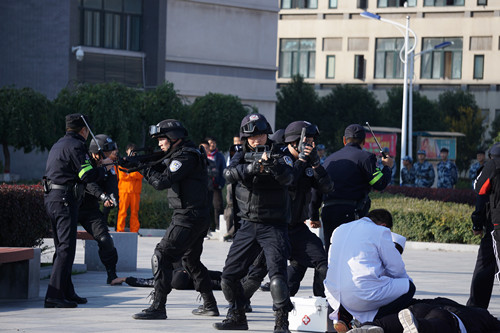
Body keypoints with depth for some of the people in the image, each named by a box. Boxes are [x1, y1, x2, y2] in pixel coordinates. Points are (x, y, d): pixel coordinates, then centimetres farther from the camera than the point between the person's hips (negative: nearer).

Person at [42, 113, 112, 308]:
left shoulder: (59, 145, 20)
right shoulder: (75, 146, -10)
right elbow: (87, 175, -16)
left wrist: (99, 163, 29)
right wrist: (105, 168, 1)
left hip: (51, 198, 10)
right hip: (65, 200, -10)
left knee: (62, 247, 15)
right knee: (66, 249, -12)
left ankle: (67, 292, 20)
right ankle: (54, 297, -18)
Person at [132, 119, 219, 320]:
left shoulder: (185, 157, -17)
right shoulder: (179, 154, 16)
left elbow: (162, 182, -23)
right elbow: (161, 172, 17)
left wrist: (145, 168, -8)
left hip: (187, 218, -11)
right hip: (199, 219, 11)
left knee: (161, 256, -12)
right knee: (191, 260, 22)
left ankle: (158, 307, -16)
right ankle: (210, 305, 28)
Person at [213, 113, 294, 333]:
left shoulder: (280, 156, -3)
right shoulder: (242, 157, 6)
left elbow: (288, 178, -22)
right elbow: (230, 174, -14)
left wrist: (273, 165, -41)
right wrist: (252, 168, -31)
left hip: (274, 226, -5)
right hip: (248, 225, 5)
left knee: (277, 273, -21)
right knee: (229, 275, 7)